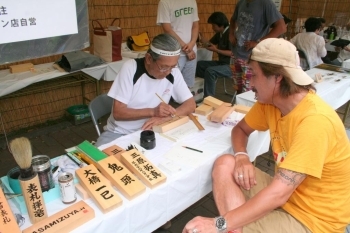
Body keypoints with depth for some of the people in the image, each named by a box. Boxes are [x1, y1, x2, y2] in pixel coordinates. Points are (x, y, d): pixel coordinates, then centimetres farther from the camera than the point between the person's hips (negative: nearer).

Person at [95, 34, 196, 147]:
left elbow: (190, 104, -5)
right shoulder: (131, 68, -17)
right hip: (119, 133, -2)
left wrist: (164, 117, -21)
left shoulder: (173, 72, -9)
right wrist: (153, 112, -27)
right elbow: (118, 113, -16)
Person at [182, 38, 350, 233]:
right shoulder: (269, 101, -6)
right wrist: (241, 156, -12)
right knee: (225, 164, -12)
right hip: (286, 192, 8)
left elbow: (278, 193, -33)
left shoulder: (314, 120, -30)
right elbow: (241, 129, 10)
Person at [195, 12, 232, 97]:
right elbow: (209, 44, 18)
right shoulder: (219, 33, 9)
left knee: (210, 71, -30)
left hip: (231, 66, -10)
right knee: (199, 64, 4)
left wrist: (216, 50, -22)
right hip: (222, 62, 10)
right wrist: (202, 39, -2)